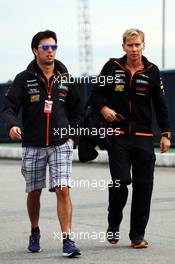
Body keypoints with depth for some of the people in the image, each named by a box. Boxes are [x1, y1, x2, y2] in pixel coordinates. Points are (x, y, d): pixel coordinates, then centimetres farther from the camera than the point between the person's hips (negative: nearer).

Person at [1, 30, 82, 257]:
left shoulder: (65, 78, 5)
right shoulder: (24, 79, -2)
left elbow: (76, 110, 16)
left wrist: (73, 136, 6)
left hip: (61, 145, 0)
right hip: (33, 146, 0)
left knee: (63, 190, -13)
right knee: (34, 192, 11)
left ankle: (67, 240, -13)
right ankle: (35, 233, 34)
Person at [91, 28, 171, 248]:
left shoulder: (152, 71, 6)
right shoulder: (112, 67, 2)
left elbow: (160, 104, 10)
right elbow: (97, 94, 9)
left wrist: (165, 134, 7)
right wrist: (104, 108, -12)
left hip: (143, 137, 2)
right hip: (118, 135, -2)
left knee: (143, 185, 0)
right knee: (120, 181, -13)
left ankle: (138, 235, 10)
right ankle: (113, 224, 12)